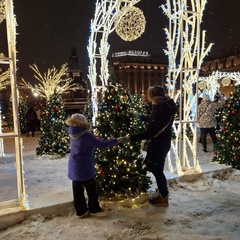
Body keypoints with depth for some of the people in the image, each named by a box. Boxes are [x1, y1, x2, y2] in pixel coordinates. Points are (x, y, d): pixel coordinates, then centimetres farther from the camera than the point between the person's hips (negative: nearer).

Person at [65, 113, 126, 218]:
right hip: (84, 168, -8)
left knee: (77, 190, 15)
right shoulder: (87, 136, -22)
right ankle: (94, 209, 26)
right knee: (91, 189, 11)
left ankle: (81, 211, 27)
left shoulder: (72, 134, -1)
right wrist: (116, 140, -8)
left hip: (74, 167, 8)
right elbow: (102, 144, -17)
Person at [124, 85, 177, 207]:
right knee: (157, 168, 24)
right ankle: (163, 193, 42)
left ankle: (164, 198, 20)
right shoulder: (166, 105, 2)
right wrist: (141, 117, 30)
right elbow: (154, 119, 21)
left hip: (159, 143, -10)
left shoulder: (162, 111, -31)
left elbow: (149, 132, -30)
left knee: (157, 170, 4)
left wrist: (131, 138, -26)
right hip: (161, 142, 10)